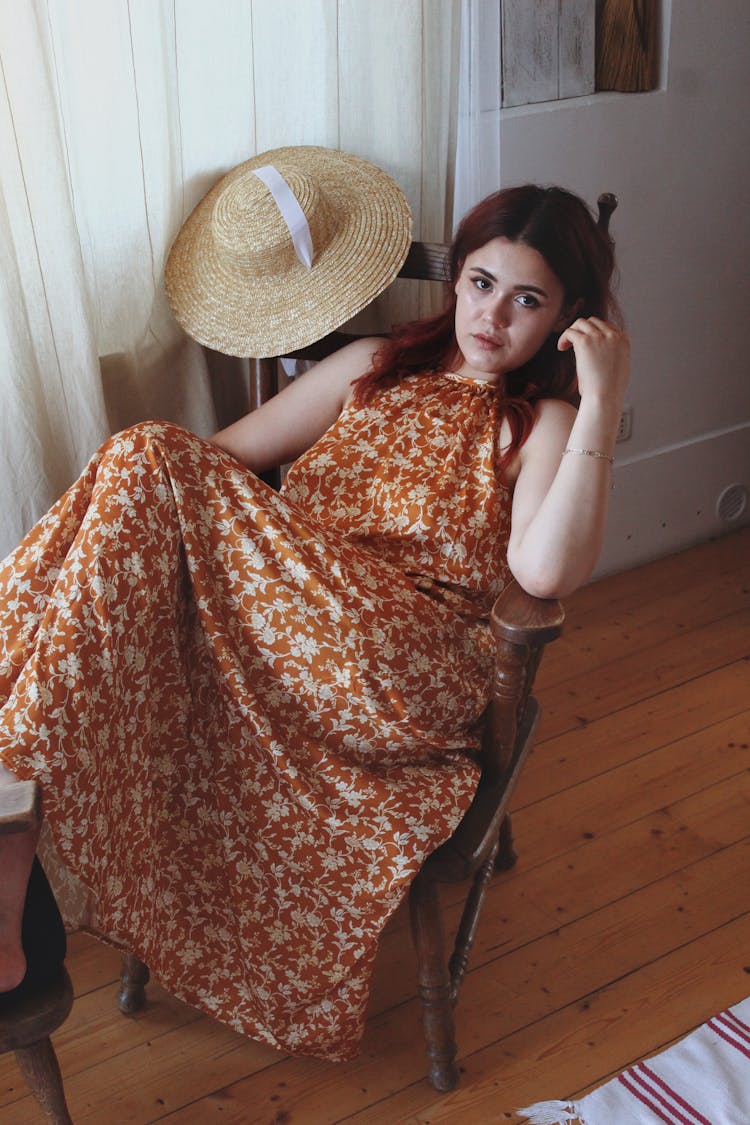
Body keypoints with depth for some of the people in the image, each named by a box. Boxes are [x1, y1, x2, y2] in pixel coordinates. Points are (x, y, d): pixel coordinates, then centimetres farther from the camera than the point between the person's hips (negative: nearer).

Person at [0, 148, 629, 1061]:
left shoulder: (544, 421, 7)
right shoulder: (377, 365, 23)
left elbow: (547, 572, -15)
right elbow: (224, 453, 16)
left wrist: (603, 402, -15)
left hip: (400, 671, -5)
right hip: (271, 638, 5)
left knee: (151, 464, -24)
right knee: (149, 460, -24)